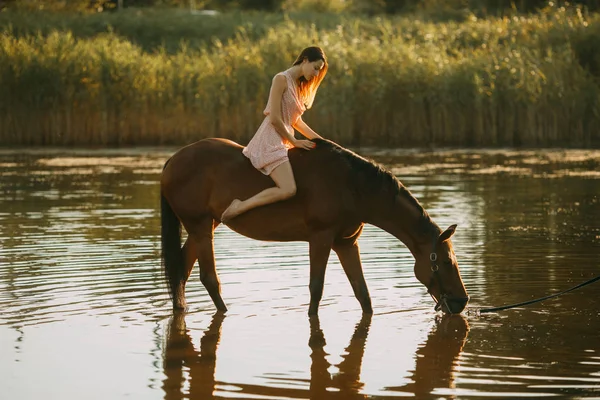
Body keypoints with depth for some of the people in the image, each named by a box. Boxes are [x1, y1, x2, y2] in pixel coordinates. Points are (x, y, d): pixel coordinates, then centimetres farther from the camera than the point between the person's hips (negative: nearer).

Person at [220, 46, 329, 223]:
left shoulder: (299, 85, 17)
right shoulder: (281, 79, -10)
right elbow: (275, 119, -16)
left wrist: (319, 140, 12)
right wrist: (294, 142, -8)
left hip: (283, 141, 10)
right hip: (270, 140, -10)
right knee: (288, 189, -26)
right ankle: (240, 206, -17)